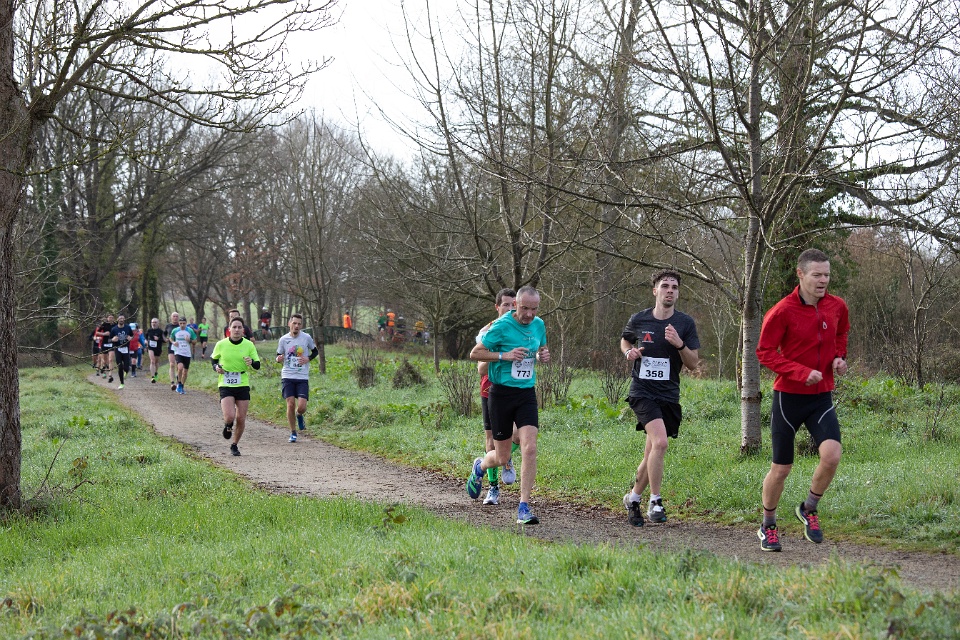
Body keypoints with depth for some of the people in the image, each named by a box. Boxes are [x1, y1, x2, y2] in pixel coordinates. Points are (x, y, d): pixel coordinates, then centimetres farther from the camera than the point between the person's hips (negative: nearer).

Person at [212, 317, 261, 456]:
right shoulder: (221, 345, -2)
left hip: (243, 385, 2)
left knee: (241, 419, 1)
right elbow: (213, 358, 16)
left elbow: (258, 365, 1)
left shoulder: (249, 345, -1)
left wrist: (252, 362, -22)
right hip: (225, 386, -1)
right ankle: (228, 426, 19)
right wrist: (216, 367, -5)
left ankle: (234, 445, 23)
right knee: (229, 416, -19)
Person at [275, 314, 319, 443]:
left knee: (301, 407, -10)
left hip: (303, 378, 0)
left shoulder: (306, 338, 0)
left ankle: (299, 415, 28)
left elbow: (315, 351, 14)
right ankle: (293, 433, 10)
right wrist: (278, 359, -12)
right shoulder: (283, 339, 2)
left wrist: (308, 359, -5)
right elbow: (279, 356, 12)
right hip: (287, 376, 0)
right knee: (290, 404, -7)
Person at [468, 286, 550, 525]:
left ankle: (524, 508, -9)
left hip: (527, 393, 4)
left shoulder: (539, 325, 5)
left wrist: (543, 355, -1)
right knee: (502, 457, 4)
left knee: (530, 448, -14)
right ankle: (480, 466, 41)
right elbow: (475, 354, -8)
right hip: (502, 394, -4)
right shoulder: (501, 326, -12)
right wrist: (504, 355, -20)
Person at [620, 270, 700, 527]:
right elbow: (625, 340, 22)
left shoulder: (685, 323, 1)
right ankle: (655, 502, -16)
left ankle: (633, 498, 31)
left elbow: (693, 363, 2)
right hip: (642, 392, -2)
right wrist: (629, 351, -1)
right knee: (660, 441, -24)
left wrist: (679, 344, -16)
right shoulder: (639, 320, 1)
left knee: (651, 455, 8)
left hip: (669, 396, 3)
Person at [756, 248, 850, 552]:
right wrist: (802, 372, -22)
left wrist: (839, 357, 3)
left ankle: (809, 510, 9)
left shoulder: (837, 307, 2)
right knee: (781, 469, 4)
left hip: (822, 396, 3)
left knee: (831, 455, -18)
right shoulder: (782, 311, -14)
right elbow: (765, 353, -11)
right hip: (788, 396, -3)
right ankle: (768, 526, 26)